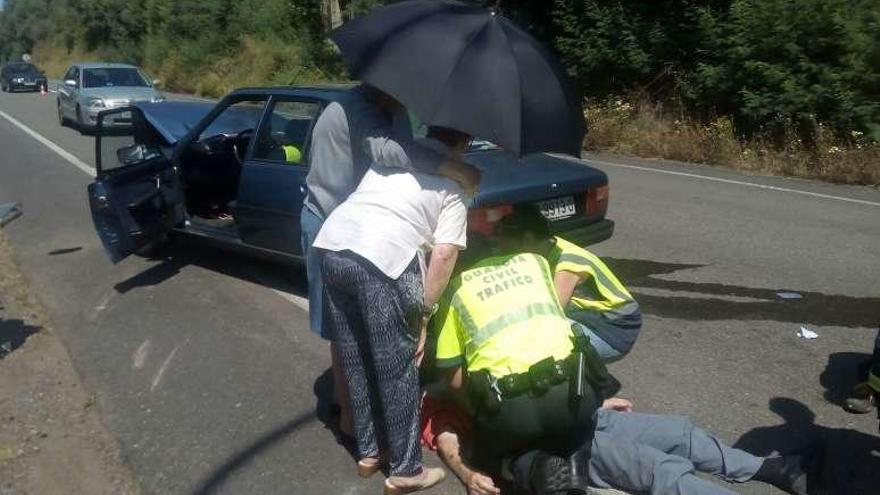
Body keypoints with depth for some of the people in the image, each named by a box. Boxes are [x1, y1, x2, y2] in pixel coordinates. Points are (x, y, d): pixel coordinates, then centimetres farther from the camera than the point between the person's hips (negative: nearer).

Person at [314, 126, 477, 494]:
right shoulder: (452, 184, 11)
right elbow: (444, 255, -1)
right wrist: (423, 313, 6)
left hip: (332, 245, 6)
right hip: (383, 259, -6)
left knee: (355, 363, 17)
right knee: (398, 370, 7)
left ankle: (369, 452, 32)